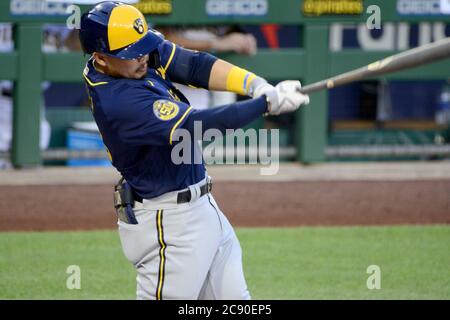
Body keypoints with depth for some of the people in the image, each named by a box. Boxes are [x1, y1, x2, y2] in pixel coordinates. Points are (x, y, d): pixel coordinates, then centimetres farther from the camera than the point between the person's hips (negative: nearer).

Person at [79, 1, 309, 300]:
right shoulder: (117, 101, -30)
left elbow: (195, 65, -8)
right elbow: (196, 125, -32)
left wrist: (256, 84, -24)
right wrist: (268, 102, -32)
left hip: (202, 206, 10)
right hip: (167, 224, -10)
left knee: (234, 299, 15)